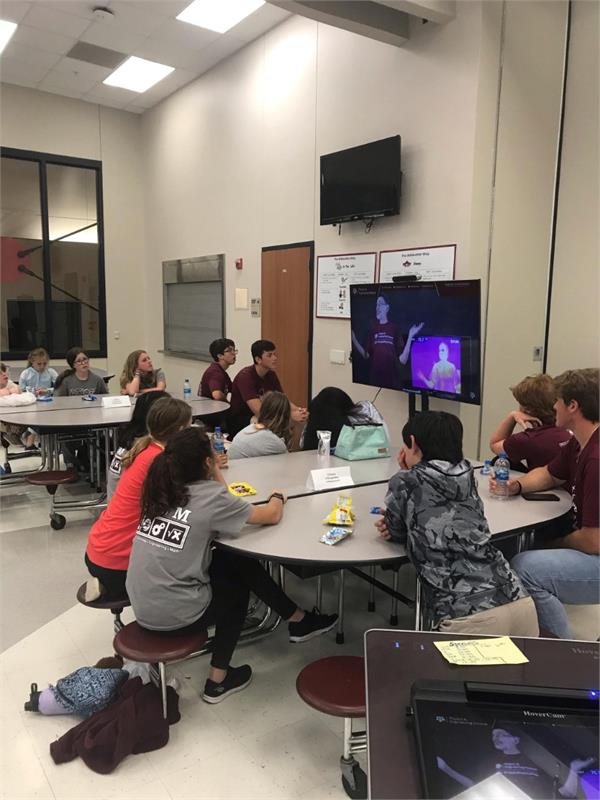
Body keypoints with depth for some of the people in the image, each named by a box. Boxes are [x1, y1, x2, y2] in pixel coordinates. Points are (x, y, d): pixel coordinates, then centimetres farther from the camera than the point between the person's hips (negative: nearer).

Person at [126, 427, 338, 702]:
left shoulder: (161, 488, 2)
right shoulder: (210, 496, -17)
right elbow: (273, 516, -5)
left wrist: (216, 472, 8)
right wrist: (278, 498, 15)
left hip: (141, 607, 6)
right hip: (174, 616, -6)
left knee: (235, 562, 17)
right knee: (236, 587, 23)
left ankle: (298, 621, 29)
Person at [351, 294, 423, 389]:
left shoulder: (394, 328, -2)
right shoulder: (373, 328, 7)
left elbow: (403, 360, -6)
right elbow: (366, 355, 6)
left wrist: (410, 336, -13)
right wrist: (353, 339, -1)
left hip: (392, 381, -2)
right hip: (375, 380, 3)